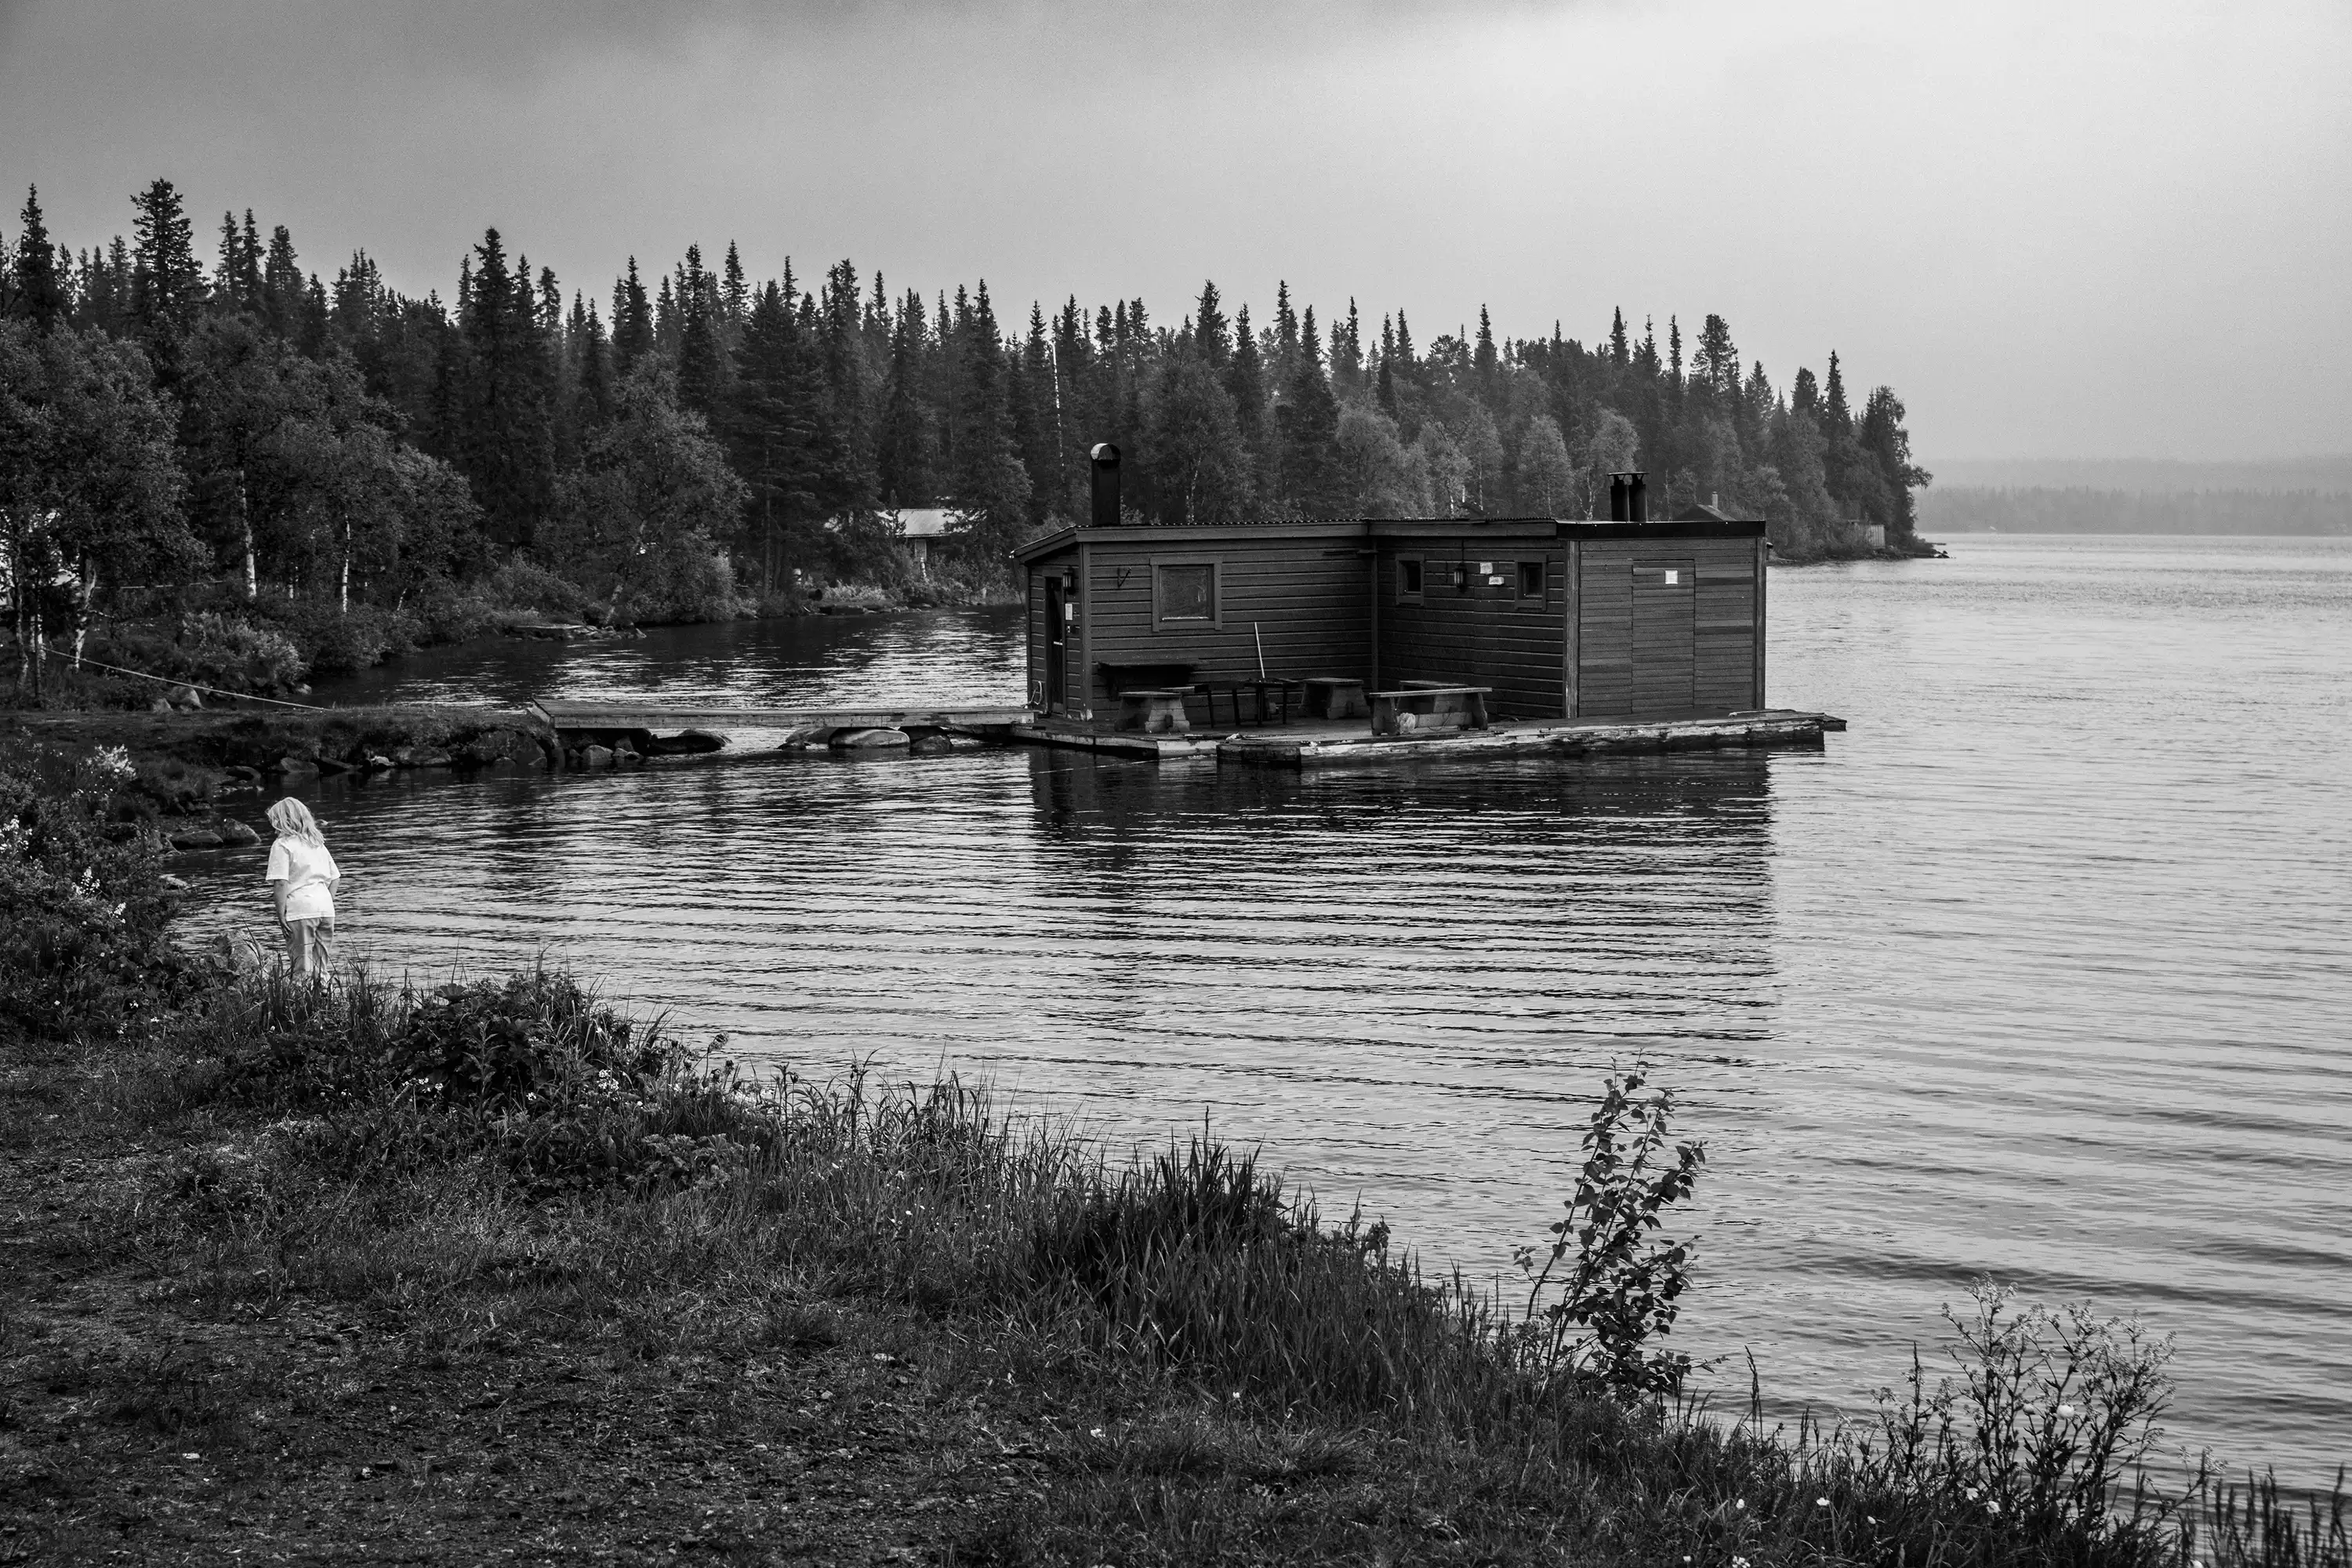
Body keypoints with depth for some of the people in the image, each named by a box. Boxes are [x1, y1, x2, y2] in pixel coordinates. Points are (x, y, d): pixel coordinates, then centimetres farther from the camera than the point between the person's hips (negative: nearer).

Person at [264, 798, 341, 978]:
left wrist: (281, 914, -10)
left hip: (300, 910, -6)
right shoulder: (318, 843, 18)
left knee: (303, 971, -4)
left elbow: (281, 883, -12)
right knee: (321, 971, 11)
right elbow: (334, 878, 18)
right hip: (325, 908, 6)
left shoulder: (282, 845, -4)